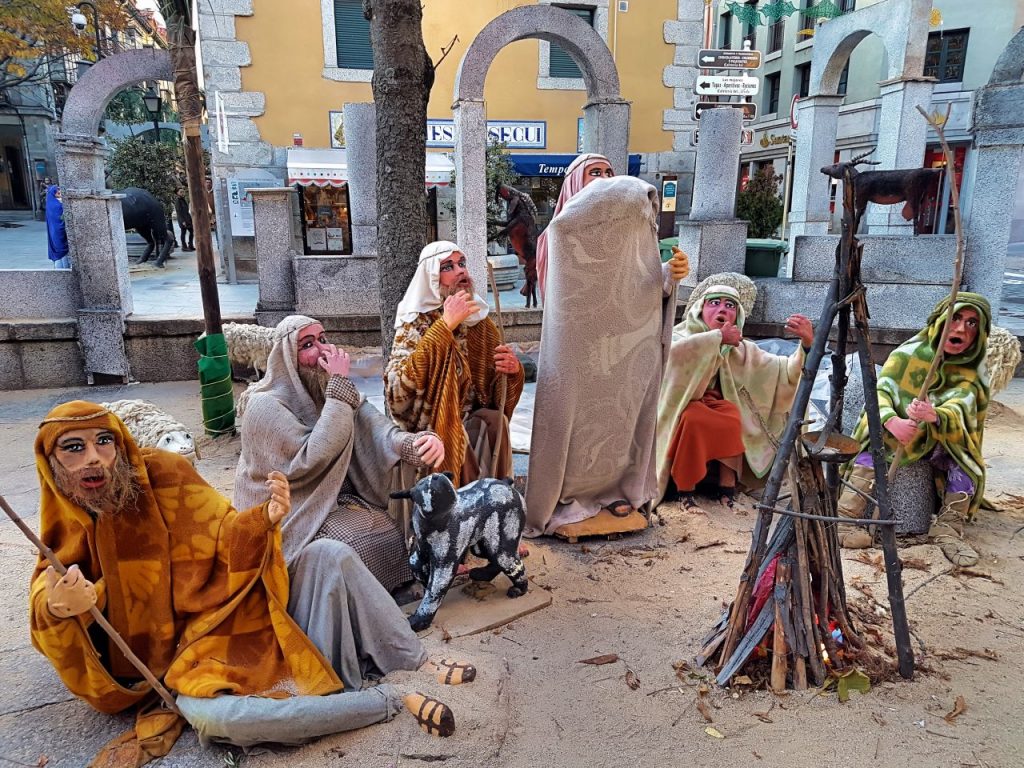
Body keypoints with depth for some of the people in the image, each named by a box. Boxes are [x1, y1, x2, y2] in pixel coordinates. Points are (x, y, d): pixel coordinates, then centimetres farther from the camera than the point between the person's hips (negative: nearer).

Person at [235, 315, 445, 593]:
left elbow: (378, 435, -14)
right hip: (298, 516, -6)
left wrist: (419, 442, -37)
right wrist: (340, 387, -28)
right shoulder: (265, 406, -17)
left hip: (342, 499, 6)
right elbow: (313, 459, -31)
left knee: (401, 532, -13)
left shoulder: (334, 389, 3)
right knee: (369, 545, -25)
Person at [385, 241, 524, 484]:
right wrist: (446, 325, -26)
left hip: (474, 426, 4)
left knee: (496, 421, -26)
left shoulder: (482, 323, 5)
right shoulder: (415, 324, -7)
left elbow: (500, 397, 10)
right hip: (430, 432, -3)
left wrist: (513, 371, -14)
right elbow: (397, 387, -26)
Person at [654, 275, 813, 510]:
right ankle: (685, 491, -20)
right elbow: (673, 351, -36)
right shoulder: (681, 334, -10)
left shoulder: (739, 349, 2)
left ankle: (726, 486, -16)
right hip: (679, 410, -4)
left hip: (711, 408, 4)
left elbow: (783, 370, -8)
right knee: (694, 419, -35)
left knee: (731, 414, -27)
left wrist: (806, 345, -26)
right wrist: (719, 337, -31)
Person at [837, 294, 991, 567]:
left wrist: (934, 416, -49)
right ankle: (844, 520, -30)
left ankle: (948, 530, -19)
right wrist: (891, 421, -41)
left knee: (964, 461, -26)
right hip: (893, 432, -2)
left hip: (940, 442, 2)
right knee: (871, 451, -30)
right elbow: (880, 390, -19)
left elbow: (958, 410, -24)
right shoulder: (911, 352, -11)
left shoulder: (973, 372, -6)